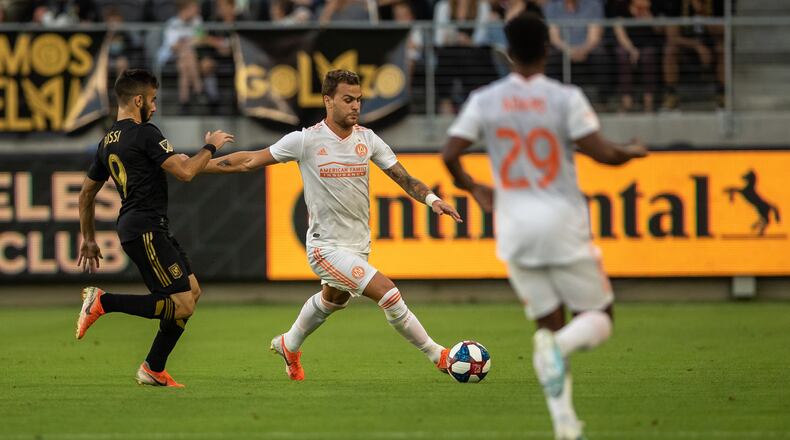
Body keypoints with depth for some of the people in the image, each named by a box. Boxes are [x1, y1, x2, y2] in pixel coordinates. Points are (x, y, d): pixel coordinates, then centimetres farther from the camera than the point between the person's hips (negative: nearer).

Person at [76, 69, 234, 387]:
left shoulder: (108, 142, 17)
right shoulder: (145, 134, -10)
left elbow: (86, 194, 23)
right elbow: (185, 172, -15)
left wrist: (89, 240, 31)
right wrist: (210, 146, 2)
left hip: (132, 226, 10)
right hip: (145, 227, -10)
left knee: (192, 291, 13)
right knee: (181, 305, -13)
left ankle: (154, 370, 12)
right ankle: (103, 302, -11)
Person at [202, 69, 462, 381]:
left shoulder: (367, 139, 1)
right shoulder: (307, 140, -11)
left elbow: (403, 177, 2)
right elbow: (250, 161, -3)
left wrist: (431, 198, -17)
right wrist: (196, 166, -4)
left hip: (359, 246, 6)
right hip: (327, 247, -6)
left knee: (332, 301, 30)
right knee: (389, 294, -20)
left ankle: (289, 346, 58)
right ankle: (438, 356, -8)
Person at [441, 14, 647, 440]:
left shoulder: (485, 100, 1)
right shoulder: (565, 98, -8)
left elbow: (449, 154, 0)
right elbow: (602, 152, -12)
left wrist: (473, 187, 20)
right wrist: (632, 152, 10)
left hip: (514, 229, 3)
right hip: (563, 226, -3)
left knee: (548, 323, 11)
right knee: (598, 318, 9)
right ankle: (561, 345, -27)